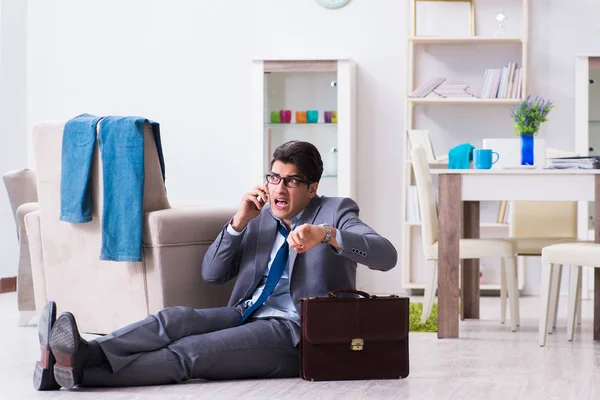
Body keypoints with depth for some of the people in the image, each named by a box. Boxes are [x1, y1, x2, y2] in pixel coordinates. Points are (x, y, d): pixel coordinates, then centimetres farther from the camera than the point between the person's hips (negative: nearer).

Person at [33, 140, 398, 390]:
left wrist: (326, 234, -31)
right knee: (175, 319, -25)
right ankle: (84, 353, -45)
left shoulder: (336, 212, 3)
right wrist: (239, 222, -3)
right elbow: (212, 274, 13)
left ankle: (80, 372, -44)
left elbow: (387, 256, -14)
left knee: (190, 351, -28)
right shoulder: (260, 217, 19)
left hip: (293, 332, -6)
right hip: (247, 314, 6)